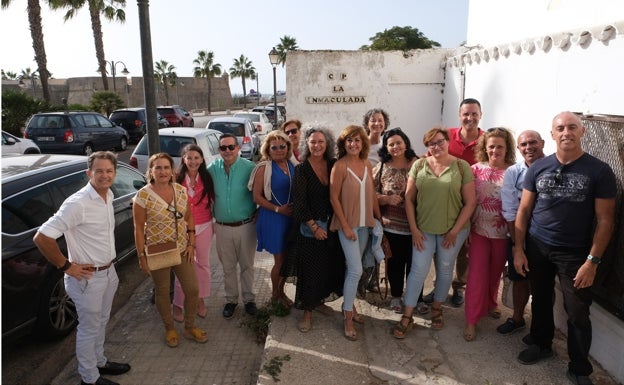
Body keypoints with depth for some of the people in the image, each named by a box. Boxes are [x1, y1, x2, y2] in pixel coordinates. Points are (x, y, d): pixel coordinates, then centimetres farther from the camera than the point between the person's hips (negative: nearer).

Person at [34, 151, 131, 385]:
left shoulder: (108, 196, 1)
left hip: (108, 272, 8)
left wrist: (109, 266, 13)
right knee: (89, 329, 10)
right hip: (88, 278, -8)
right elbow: (41, 238, -26)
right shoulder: (77, 204, -25)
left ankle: (99, 362, 45)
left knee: (101, 322, 24)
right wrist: (67, 266, -19)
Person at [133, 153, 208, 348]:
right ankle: (170, 329, 35)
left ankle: (190, 327, 31)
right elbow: (139, 229, -10)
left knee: (192, 289, 8)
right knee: (162, 292, 13)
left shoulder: (181, 190, -2)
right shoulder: (143, 196, -14)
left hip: (182, 249, 4)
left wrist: (191, 244, 1)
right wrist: (142, 256, -10)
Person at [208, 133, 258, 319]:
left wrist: (258, 213, -6)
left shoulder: (249, 167, -10)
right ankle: (231, 300, 33)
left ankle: (249, 299, 31)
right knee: (228, 267, 15)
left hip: (246, 225, -2)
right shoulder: (213, 168, -2)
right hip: (222, 227, 2)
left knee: (247, 265, 12)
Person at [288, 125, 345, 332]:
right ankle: (307, 311, 16)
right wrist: (314, 227, -12)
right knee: (309, 269, 2)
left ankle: (319, 301, 33)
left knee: (330, 266, 11)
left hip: (331, 225, 4)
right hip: (309, 227, -4)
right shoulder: (301, 169, -8)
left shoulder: (334, 165, 3)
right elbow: (300, 202, -10)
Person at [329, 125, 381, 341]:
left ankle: (349, 305, 32)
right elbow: (334, 198, -13)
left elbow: (372, 194, 10)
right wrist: (345, 226, -15)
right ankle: (348, 318, 5)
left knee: (352, 268, 16)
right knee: (356, 270, -8)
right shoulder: (340, 166, -13)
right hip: (347, 224, -6)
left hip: (365, 223, 6)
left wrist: (379, 218, 11)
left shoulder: (367, 165, 4)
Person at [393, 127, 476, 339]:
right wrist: (414, 228, -5)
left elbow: (470, 202, -5)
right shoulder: (419, 165, -2)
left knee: (445, 270, 13)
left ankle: (436, 308, 35)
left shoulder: (462, 167, -6)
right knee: (418, 270, 1)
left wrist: (455, 230, -9)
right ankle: (407, 317, 11)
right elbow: (409, 198, 0)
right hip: (424, 229, 1)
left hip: (452, 230, 0)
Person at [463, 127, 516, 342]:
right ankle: (471, 321, 10)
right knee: (477, 274, 0)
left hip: (503, 232, 1)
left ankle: (490, 304, 44)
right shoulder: (476, 169, -4)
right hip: (479, 230, -1)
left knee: (495, 273, 18)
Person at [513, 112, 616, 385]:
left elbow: (605, 220, -8)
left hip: (575, 253, -2)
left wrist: (592, 261, -14)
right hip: (537, 248, 3)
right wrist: (518, 249, -1)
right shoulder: (538, 168, -1)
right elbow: (524, 210, 3)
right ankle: (542, 345, 41)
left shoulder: (599, 171, -8)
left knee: (577, 313, 6)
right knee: (540, 301, 18)